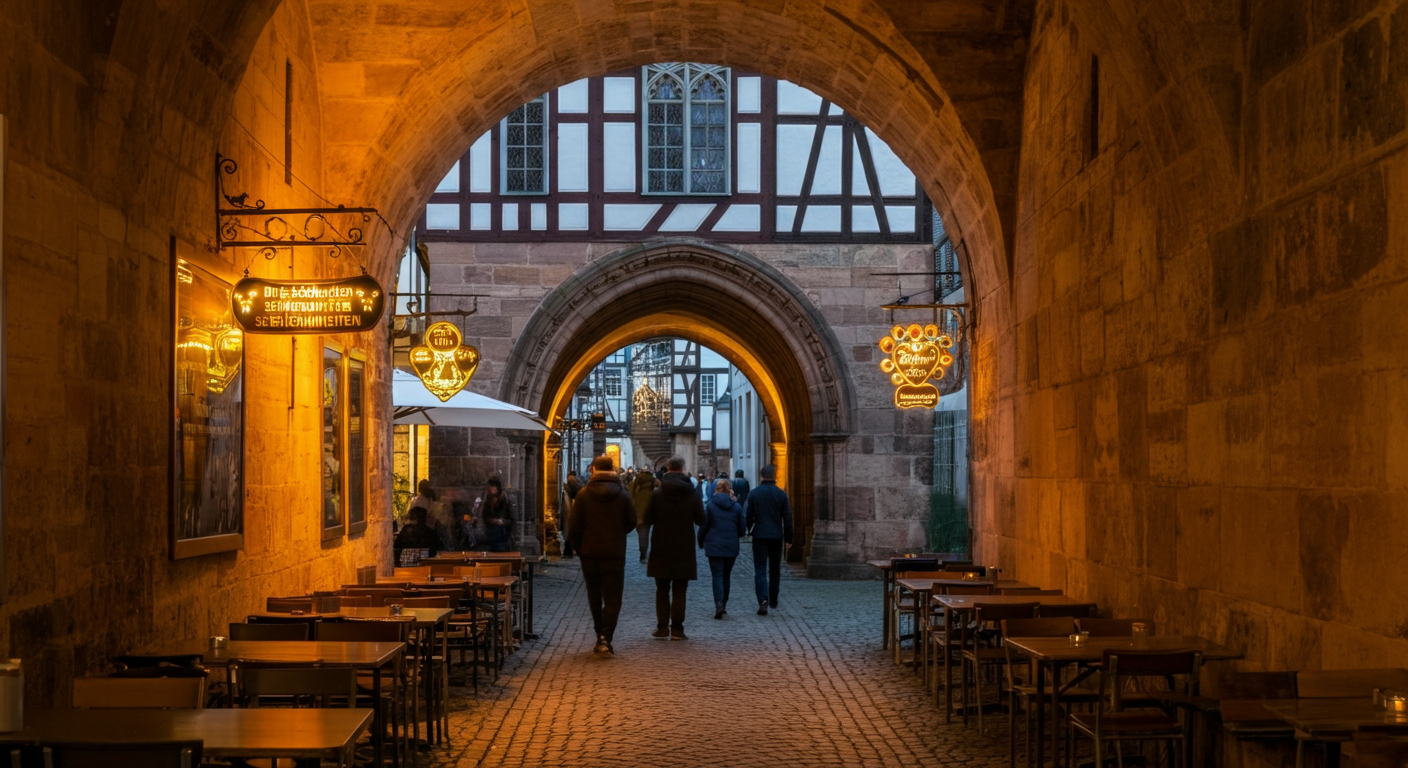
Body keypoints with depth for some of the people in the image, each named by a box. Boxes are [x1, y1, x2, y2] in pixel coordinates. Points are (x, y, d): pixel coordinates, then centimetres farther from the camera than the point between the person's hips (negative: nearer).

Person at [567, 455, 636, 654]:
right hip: (614, 554, -1)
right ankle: (606, 638, -15)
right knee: (612, 598, 0)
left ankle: (600, 636, 19)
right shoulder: (623, 495, -2)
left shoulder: (583, 494, -4)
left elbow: (573, 526, -5)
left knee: (594, 597, 15)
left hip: (589, 554, 1)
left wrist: (578, 548, 9)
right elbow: (632, 522, 4)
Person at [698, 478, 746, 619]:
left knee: (717, 575, -4)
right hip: (732, 547, 3)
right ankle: (724, 603, 22)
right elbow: (741, 529, 7)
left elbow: (704, 526, -2)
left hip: (714, 546, -3)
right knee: (726, 575, 17)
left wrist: (701, 542, 12)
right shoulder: (737, 506, 3)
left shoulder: (710, 505, -4)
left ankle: (719, 604, -21)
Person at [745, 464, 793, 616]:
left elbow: (749, 516, -1)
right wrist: (788, 538, 8)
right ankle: (773, 599, 26)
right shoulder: (781, 494, -1)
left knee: (760, 570, -3)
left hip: (759, 536, -2)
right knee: (775, 569, 16)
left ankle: (763, 599, -21)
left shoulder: (754, 494, -4)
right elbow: (787, 518, 1)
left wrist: (747, 530, 16)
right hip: (776, 536, 2)